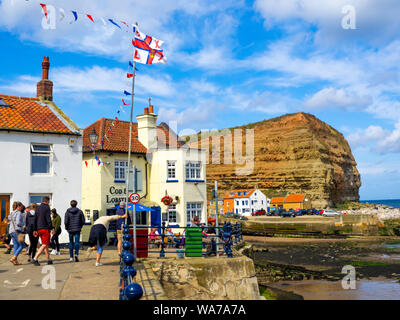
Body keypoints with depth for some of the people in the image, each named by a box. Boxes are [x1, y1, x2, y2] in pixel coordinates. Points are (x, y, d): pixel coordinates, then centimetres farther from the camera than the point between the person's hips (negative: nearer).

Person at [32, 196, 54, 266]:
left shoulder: (38, 208, 15)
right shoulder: (46, 207, -7)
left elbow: (35, 219, 16)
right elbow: (48, 219, -15)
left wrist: (35, 230, 20)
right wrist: (51, 228, -14)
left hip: (39, 229, 8)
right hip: (45, 228, -8)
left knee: (45, 244, 15)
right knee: (45, 245, -7)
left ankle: (49, 260, 18)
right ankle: (35, 259, -18)